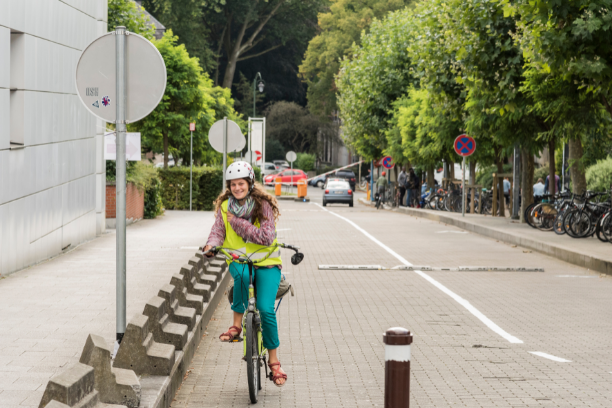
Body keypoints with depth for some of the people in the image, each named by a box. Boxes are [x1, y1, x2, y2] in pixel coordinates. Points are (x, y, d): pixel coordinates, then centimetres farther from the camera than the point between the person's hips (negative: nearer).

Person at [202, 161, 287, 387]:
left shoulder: (263, 205, -7)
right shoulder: (225, 207, 5)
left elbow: (267, 237, -17)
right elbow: (218, 230, -1)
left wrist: (237, 223, -17)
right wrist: (211, 244, -25)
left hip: (266, 262, -2)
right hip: (239, 260, 2)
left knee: (266, 309, -18)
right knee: (242, 274, -38)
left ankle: (274, 360, -2)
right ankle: (236, 325, -21)